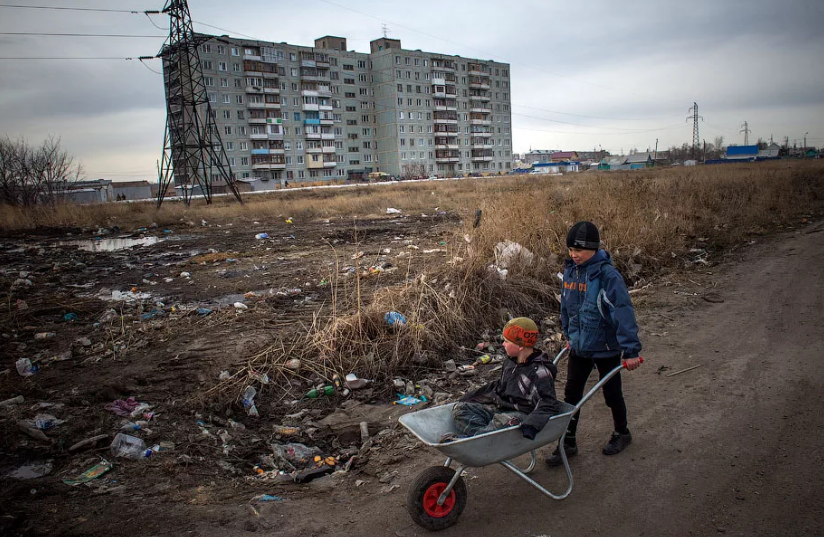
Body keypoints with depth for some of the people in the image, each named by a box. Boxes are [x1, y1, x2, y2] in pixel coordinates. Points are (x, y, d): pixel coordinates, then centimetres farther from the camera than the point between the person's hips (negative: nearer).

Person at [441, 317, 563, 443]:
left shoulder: (540, 372, -15)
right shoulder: (510, 362, 11)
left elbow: (550, 405, -23)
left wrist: (531, 425, -41)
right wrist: (470, 396, 21)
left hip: (521, 414, -8)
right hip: (500, 408, 8)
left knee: (501, 421, -42)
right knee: (460, 408, -8)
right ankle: (480, 434, -34)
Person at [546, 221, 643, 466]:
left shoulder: (607, 275, -22)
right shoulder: (571, 271, -1)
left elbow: (623, 311, -23)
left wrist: (631, 349, -24)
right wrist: (568, 334, 20)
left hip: (606, 347, -5)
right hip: (579, 345, 5)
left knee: (611, 393, 15)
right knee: (571, 394, 8)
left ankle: (621, 433, 40)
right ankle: (568, 443, 22)